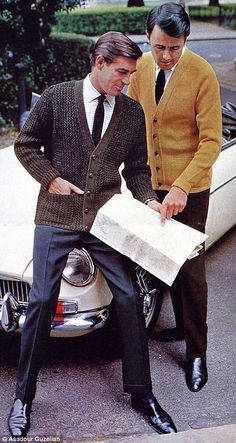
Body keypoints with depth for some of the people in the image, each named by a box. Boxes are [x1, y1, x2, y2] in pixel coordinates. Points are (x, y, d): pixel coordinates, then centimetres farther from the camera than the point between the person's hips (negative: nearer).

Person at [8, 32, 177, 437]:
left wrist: (148, 201, -5)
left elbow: (137, 167, 12)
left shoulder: (133, 111, 6)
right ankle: (23, 396, 12)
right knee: (42, 300, -5)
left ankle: (140, 394, 15)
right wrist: (51, 178, -9)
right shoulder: (55, 98, -2)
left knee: (129, 298, -2)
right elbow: (25, 145, 4)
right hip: (57, 214, -2)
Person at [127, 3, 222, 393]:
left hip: (189, 190, -4)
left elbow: (211, 141, -18)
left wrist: (181, 187, -27)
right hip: (150, 184, 5)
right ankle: (182, 325, 36)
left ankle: (197, 353, 15)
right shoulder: (140, 69, -2)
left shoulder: (202, 74, -17)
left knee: (189, 269, 2)